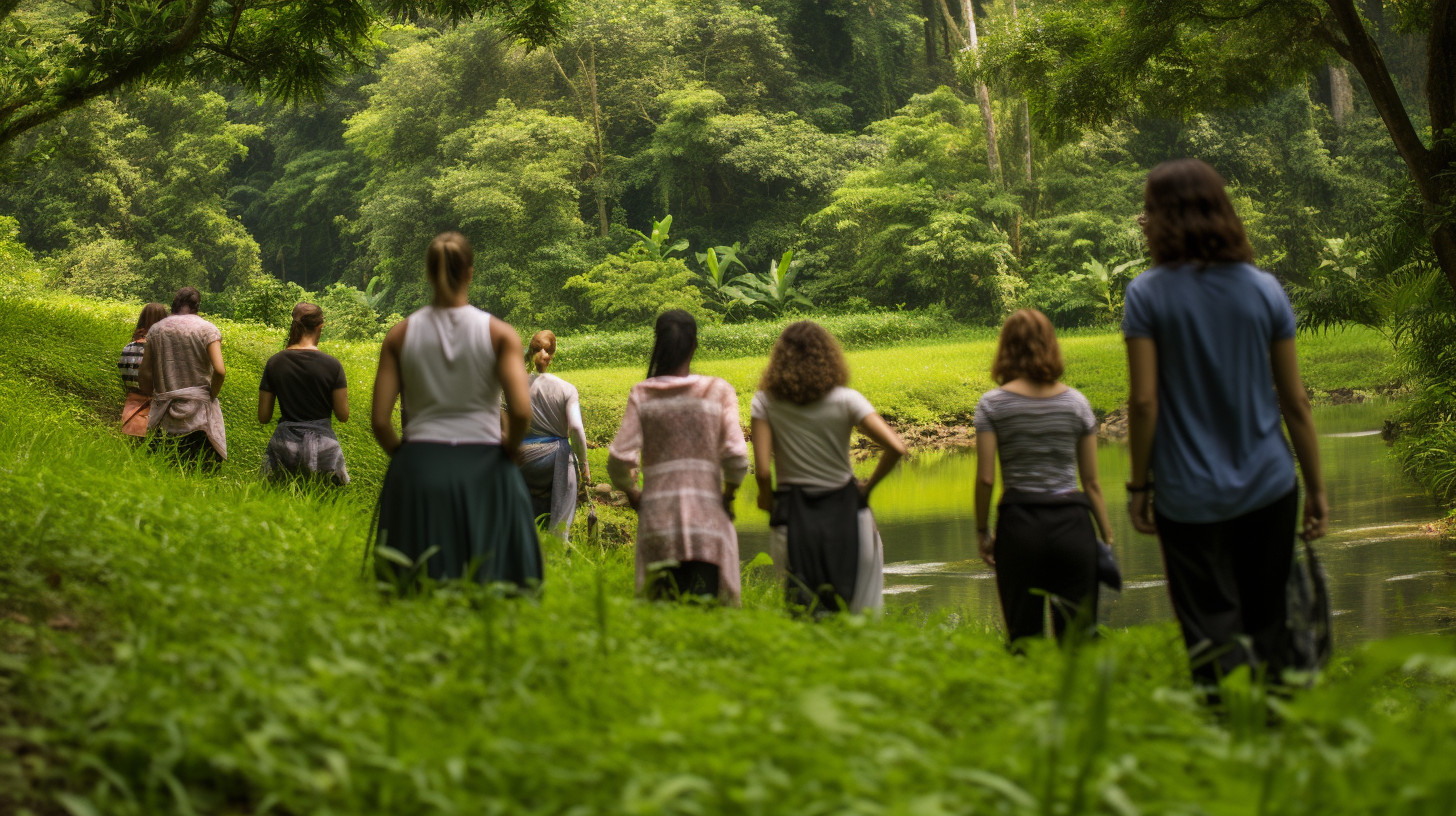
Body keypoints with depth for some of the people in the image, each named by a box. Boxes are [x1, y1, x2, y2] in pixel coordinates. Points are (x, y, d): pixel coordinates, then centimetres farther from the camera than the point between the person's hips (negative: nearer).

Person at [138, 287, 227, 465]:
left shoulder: (156, 330, 8)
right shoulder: (207, 329, -2)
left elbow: (144, 374, 7)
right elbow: (220, 370, -15)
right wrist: (212, 396, 0)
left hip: (164, 418, 3)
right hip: (200, 415, -3)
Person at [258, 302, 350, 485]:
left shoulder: (274, 363, 1)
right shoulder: (332, 365, -7)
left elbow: (263, 417, 5)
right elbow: (343, 415, -1)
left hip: (284, 444, 2)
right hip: (322, 444, -2)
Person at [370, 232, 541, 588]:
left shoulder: (401, 334, 2)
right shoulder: (499, 333, -3)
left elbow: (380, 421, -2)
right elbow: (521, 411, -14)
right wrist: (510, 448, 5)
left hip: (418, 469, 2)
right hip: (483, 465, -1)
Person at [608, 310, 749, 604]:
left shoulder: (642, 394, 3)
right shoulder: (718, 391, 1)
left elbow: (619, 458, -4)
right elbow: (735, 454, -8)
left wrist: (630, 493, 14)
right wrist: (729, 496, 8)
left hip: (657, 514, 1)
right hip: (708, 513, -1)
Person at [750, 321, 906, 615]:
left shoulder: (765, 403, -4)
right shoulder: (846, 400, -6)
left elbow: (762, 471, -10)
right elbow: (896, 447, -14)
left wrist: (766, 497, 11)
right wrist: (869, 485, 2)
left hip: (794, 516, 0)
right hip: (845, 511, 0)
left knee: (803, 609, 10)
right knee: (862, 616, 8)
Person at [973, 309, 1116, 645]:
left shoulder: (992, 404, -1)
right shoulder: (1076, 402, 4)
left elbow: (985, 478, -5)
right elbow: (1091, 481, 5)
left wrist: (982, 532, 7)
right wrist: (1107, 536, 12)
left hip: (1018, 526, -1)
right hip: (1072, 524, 1)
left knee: (1024, 637, 6)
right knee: (1077, 638, 3)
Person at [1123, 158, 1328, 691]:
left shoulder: (1148, 294, -7)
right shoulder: (1264, 289, 2)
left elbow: (1144, 401, -10)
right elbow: (1295, 401, 4)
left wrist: (1138, 485, 0)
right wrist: (1317, 487, 11)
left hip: (1191, 497, -3)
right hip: (1268, 487, 3)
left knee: (1215, 637, -1)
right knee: (1267, 631, 15)